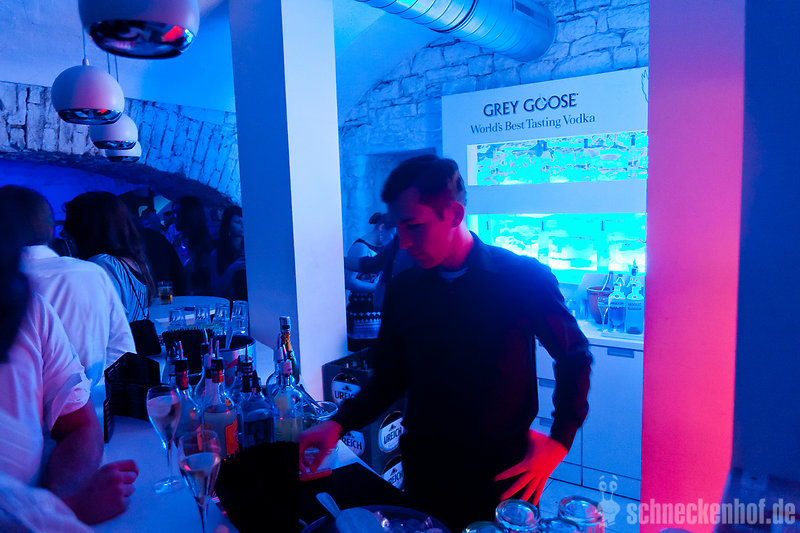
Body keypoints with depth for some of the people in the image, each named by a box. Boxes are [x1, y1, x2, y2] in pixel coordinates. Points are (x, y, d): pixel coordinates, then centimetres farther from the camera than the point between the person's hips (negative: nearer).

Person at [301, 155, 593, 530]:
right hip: (425, 474, 3)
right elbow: (390, 378, 6)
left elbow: (575, 358, 0)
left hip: (503, 475, -2)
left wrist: (559, 443, -7)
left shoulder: (525, 279, -12)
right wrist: (339, 424, -8)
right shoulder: (403, 289, -2)